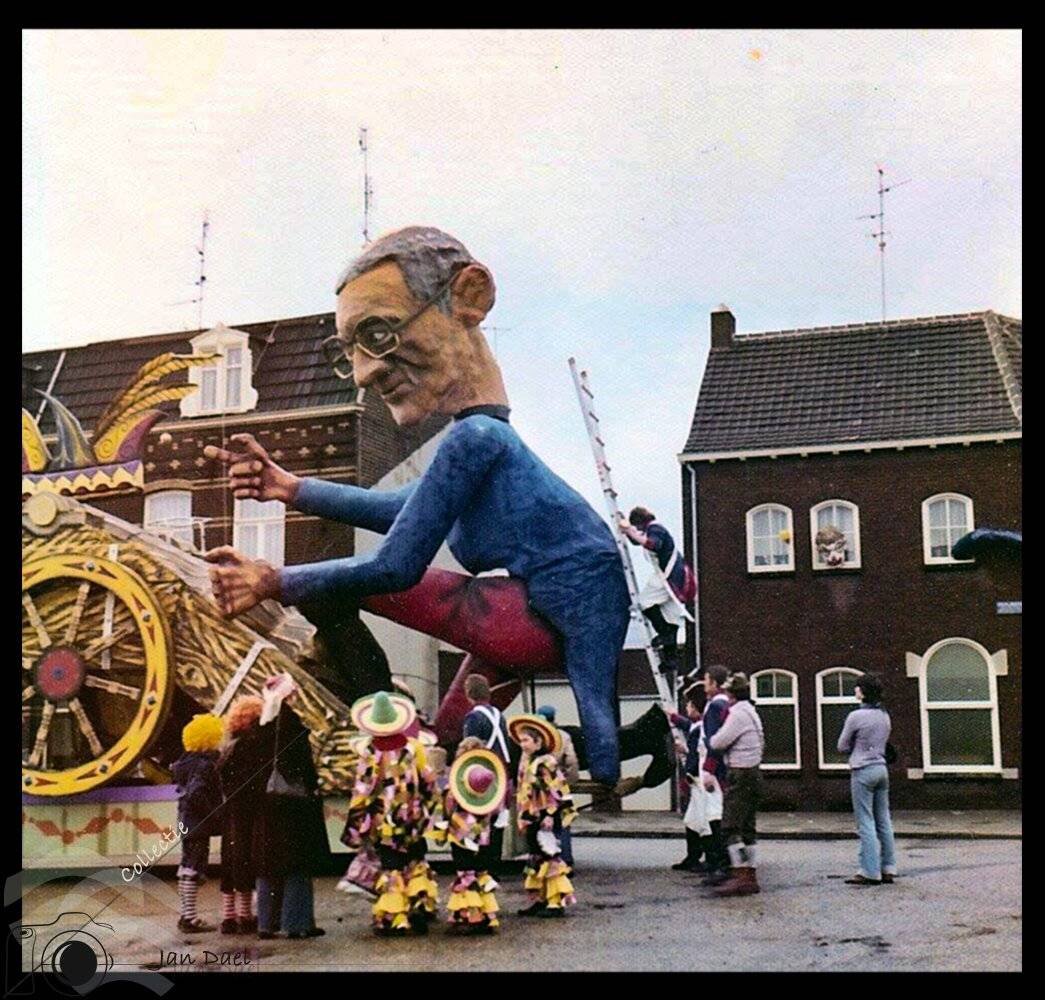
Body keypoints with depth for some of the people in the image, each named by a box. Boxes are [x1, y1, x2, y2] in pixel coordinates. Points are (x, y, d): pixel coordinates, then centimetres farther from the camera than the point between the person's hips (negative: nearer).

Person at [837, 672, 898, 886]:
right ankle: (888, 869, 13)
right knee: (883, 821, 11)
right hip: (882, 768, 7)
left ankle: (870, 871, -4)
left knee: (866, 822, -4)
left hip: (863, 771, -7)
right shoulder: (884, 716, 8)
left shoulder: (856, 716, -13)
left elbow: (842, 746, -5)